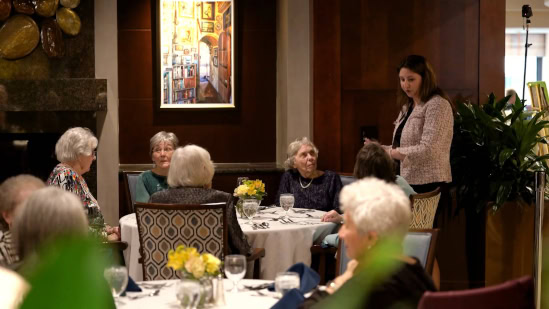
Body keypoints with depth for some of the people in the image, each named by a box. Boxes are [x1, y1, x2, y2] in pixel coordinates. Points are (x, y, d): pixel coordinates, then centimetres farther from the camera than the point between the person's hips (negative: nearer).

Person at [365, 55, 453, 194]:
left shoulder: (437, 105, -11)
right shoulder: (407, 106, 17)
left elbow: (427, 150, -20)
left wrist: (388, 152, -17)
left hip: (427, 185, -8)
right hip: (407, 182, 8)